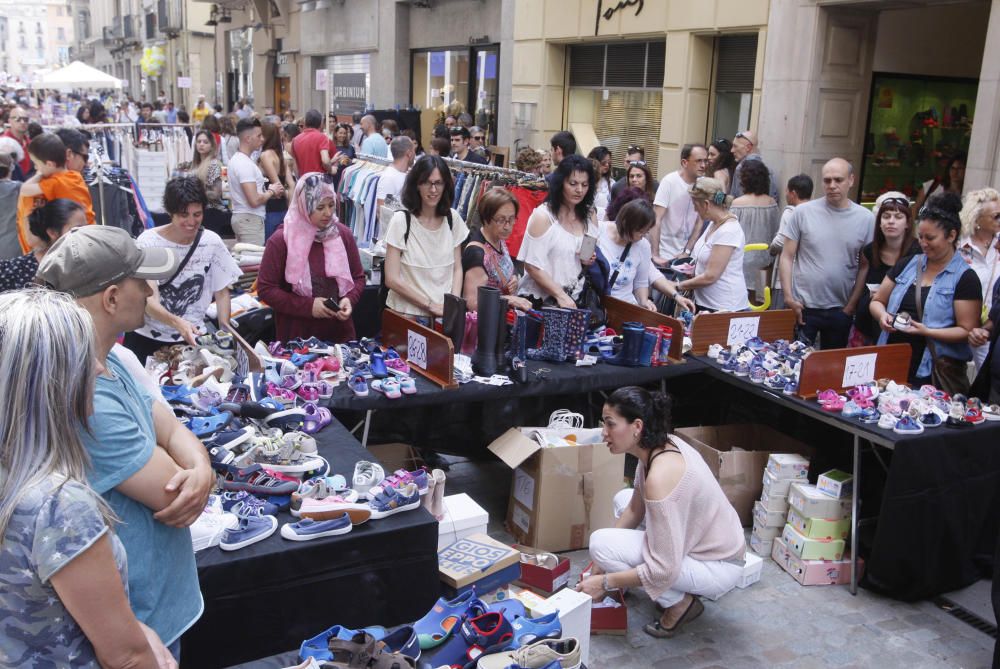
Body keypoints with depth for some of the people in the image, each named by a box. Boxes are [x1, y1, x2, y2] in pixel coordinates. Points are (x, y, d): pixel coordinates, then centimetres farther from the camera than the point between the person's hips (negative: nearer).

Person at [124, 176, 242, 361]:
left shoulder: (212, 242, -4)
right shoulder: (148, 242, -11)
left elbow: (221, 292, 6)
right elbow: (149, 301, -18)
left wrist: (225, 332, -8)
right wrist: (177, 323, -37)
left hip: (191, 339, 2)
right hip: (145, 338, -1)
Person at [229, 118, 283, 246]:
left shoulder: (236, 159, 14)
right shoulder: (245, 164, -17)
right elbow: (254, 200, -23)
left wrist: (268, 191, 7)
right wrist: (271, 191, -6)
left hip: (240, 217, 10)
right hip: (250, 219, -10)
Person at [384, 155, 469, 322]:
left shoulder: (452, 219, 5)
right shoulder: (401, 220, -6)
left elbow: (457, 268, 11)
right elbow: (392, 279, -8)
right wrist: (431, 305, -9)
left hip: (445, 313, 3)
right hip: (407, 314, -3)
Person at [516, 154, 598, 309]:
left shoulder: (590, 216, 8)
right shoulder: (543, 216, -9)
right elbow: (532, 266, -13)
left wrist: (589, 261, 0)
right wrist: (560, 295, -16)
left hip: (574, 301, 4)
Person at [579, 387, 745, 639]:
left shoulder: (660, 476, -32)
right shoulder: (661, 444, -5)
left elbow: (663, 570, -30)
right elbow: (634, 509, 9)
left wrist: (604, 582, -17)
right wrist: (602, 563, 4)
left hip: (718, 568, -9)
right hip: (707, 542, 9)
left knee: (600, 542, -17)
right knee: (623, 499, 18)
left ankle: (680, 602, -1)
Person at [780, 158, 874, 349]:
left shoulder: (866, 218, 0)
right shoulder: (803, 212, -4)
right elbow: (787, 257, -1)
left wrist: (850, 307, -1)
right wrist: (789, 298, -8)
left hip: (840, 310, 2)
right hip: (802, 307, -1)